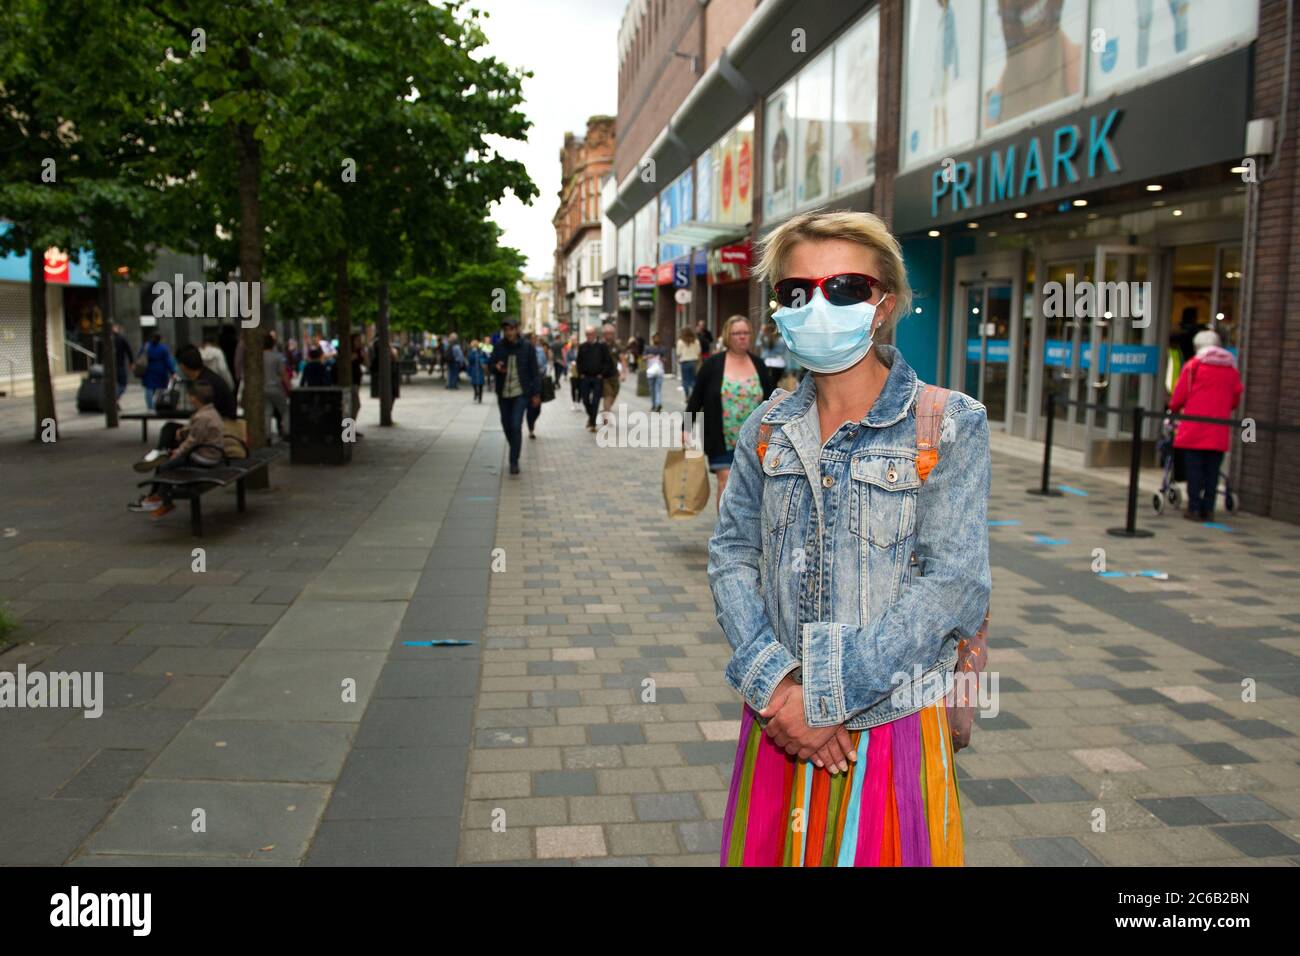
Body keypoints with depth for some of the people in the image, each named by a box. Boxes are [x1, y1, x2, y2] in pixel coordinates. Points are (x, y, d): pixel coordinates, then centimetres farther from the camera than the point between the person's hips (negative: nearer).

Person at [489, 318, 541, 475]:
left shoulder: (527, 348, -6)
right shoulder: (499, 347, -1)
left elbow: (535, 372, -1)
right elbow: (490, 363, 7)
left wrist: (536, 393, -3)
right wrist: (496, 366, -18)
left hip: (520, 393, -3)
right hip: (503, 393, 3)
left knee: (516, 426, -13)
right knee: (507, 425, 12)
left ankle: (514, 461, -6)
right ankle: (514, 450, 36)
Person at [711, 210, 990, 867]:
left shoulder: (947, 425, -9)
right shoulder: (767, 429, 4)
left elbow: (951, 583, -15)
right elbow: (732, 555, 2)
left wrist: (823, 692, -18)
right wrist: (774, 682, -14)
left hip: (892, 721, -3)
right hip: (778, 718, 4)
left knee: (880, 848, 10)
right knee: (771, 848, 16)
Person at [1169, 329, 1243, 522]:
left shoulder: (1193, 365, -2)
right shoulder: (1231, 368, 10)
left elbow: (1179, 396, -2)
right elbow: (1236, 399, 13)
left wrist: (1174, 408, 16)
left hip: (1194, 427, -3)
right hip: (1219, 432, 3)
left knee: (1194, 468, 2)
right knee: (1212, 470, 8)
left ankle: (1194, 508, 2)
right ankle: (1208, 509, 9)